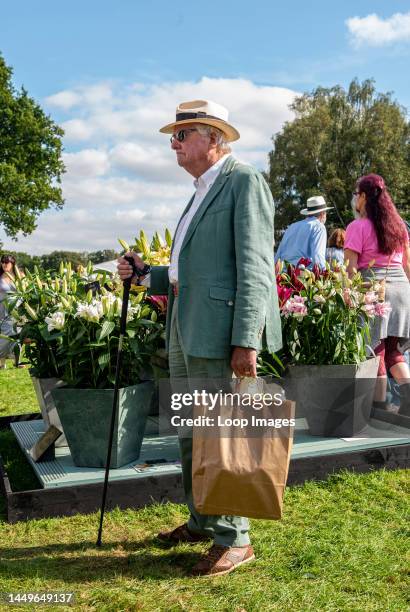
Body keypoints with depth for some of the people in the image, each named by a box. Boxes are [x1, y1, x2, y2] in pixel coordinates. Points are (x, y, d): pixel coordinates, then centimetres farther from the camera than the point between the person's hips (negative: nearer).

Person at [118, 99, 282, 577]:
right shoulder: (200, 194, 21)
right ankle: (202, 522, 31)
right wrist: (145, 274, 9)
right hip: (184, 329, 9)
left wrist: (246, 342, -22)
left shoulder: (244, 181, -6)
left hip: (220, 331, -9)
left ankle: (235, 540, 13)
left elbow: (255, 268, -16)